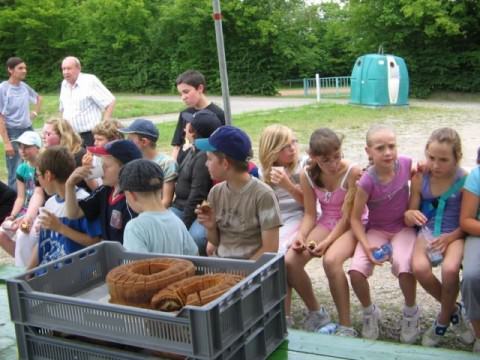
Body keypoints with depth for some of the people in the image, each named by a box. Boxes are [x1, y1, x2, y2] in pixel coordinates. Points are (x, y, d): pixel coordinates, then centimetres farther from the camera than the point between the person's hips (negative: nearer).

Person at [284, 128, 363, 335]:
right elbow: (310, 214, -1)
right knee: (289, 261, -18)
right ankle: (315, 311, 8)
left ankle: (345, 326, -17)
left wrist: (327, 243, -29)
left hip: (352, 225, -5)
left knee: (331, 260, -36)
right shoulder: (307, 175, -7)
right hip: (326, 223, 5)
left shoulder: (352, 172, -21)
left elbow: (347, 217, -19)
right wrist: (301, 236, -21)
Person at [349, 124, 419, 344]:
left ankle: (411, 312, 5)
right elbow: (355, 218, -11)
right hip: (376, 230, -1)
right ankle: (369, 312, 9)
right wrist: (366, 245, -24)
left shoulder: (405, 164, -13)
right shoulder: (367, 182, -21)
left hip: (403, 228, 1)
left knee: (403, 267, -29)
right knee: (356, 271, -24)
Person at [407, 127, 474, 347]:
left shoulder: (465, 180, -9)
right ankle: (453, 310, 3)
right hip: (427, 232, 2)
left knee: (450, 269, -32)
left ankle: (444, 320, 0)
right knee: (419, 268, -28)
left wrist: (450, 237, -18)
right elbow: (409, 219, 4)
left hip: (454, 235, -2)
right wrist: (410, 215, -20)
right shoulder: (420, 179, -3)